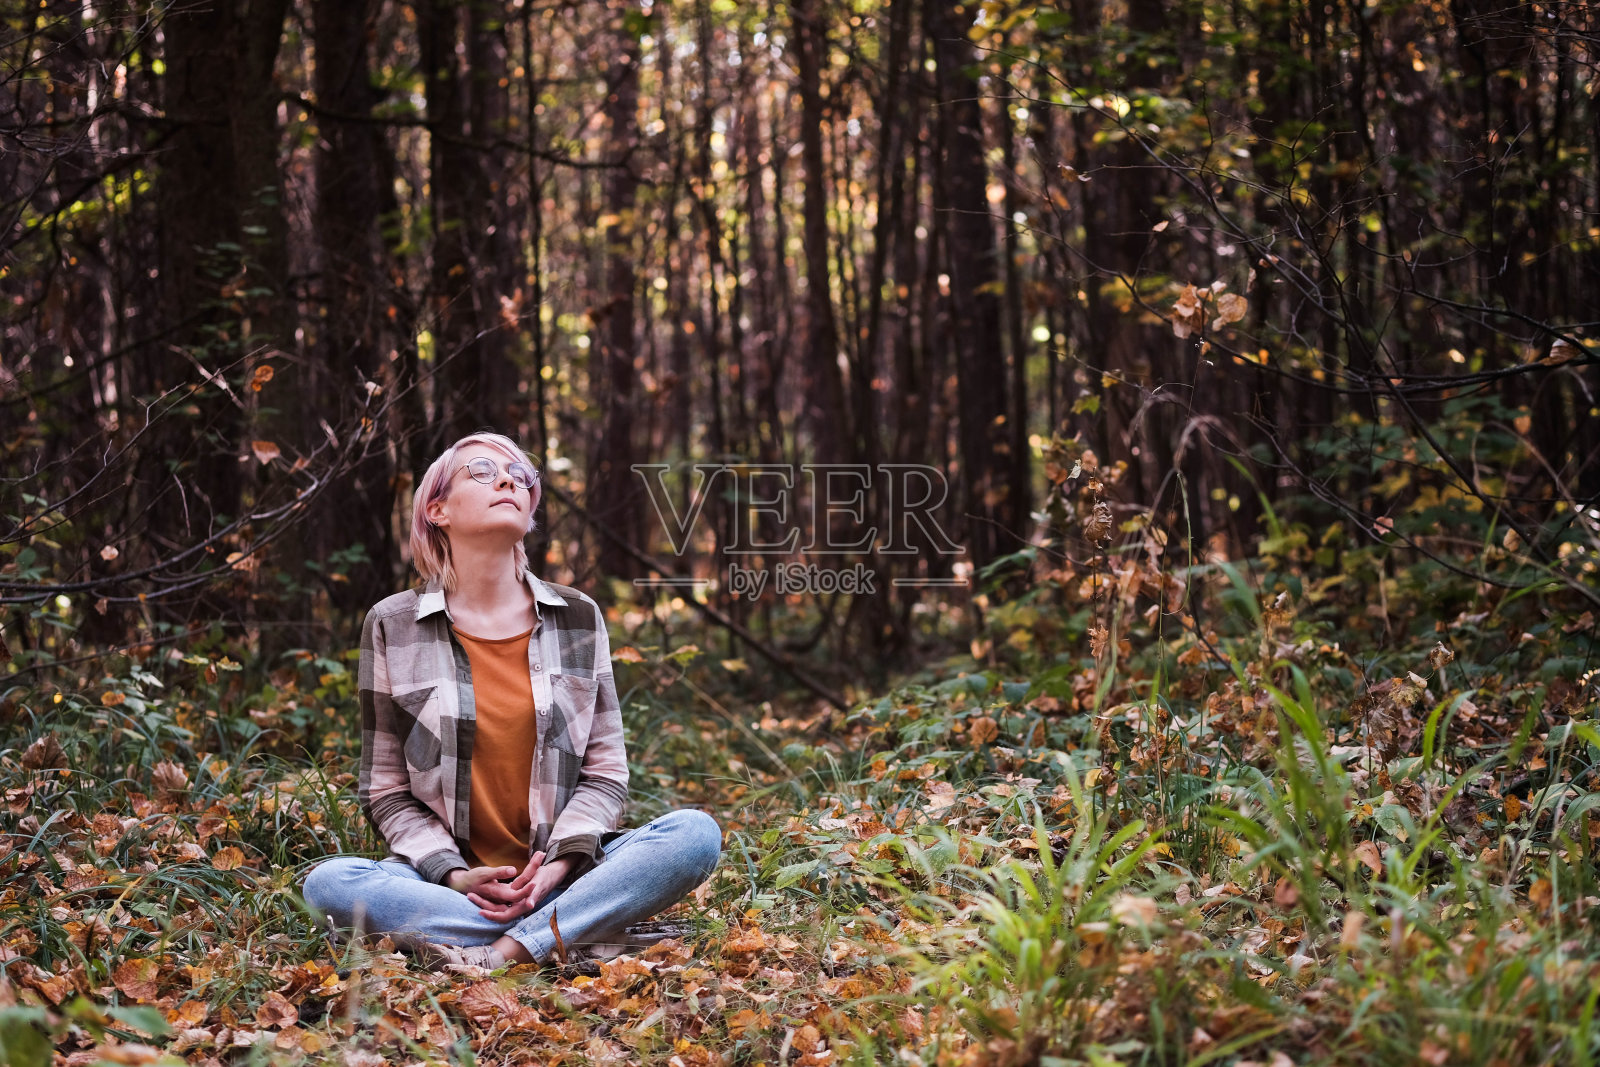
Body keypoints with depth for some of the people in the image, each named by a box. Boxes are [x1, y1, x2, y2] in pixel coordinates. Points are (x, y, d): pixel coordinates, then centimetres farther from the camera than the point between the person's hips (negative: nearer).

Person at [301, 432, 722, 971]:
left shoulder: (577, 618, 8)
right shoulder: (393, 627, 3)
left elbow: (605, 773, 6)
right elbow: (386, 791, 4)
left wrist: (559, 865, -13)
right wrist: (452, 875, -14)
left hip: (560, 878, 1)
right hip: (450, 880, -1)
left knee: (696, 834, -24)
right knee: (327, 883, -31)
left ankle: (500, 953, -30)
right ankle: (574, 935, -28)